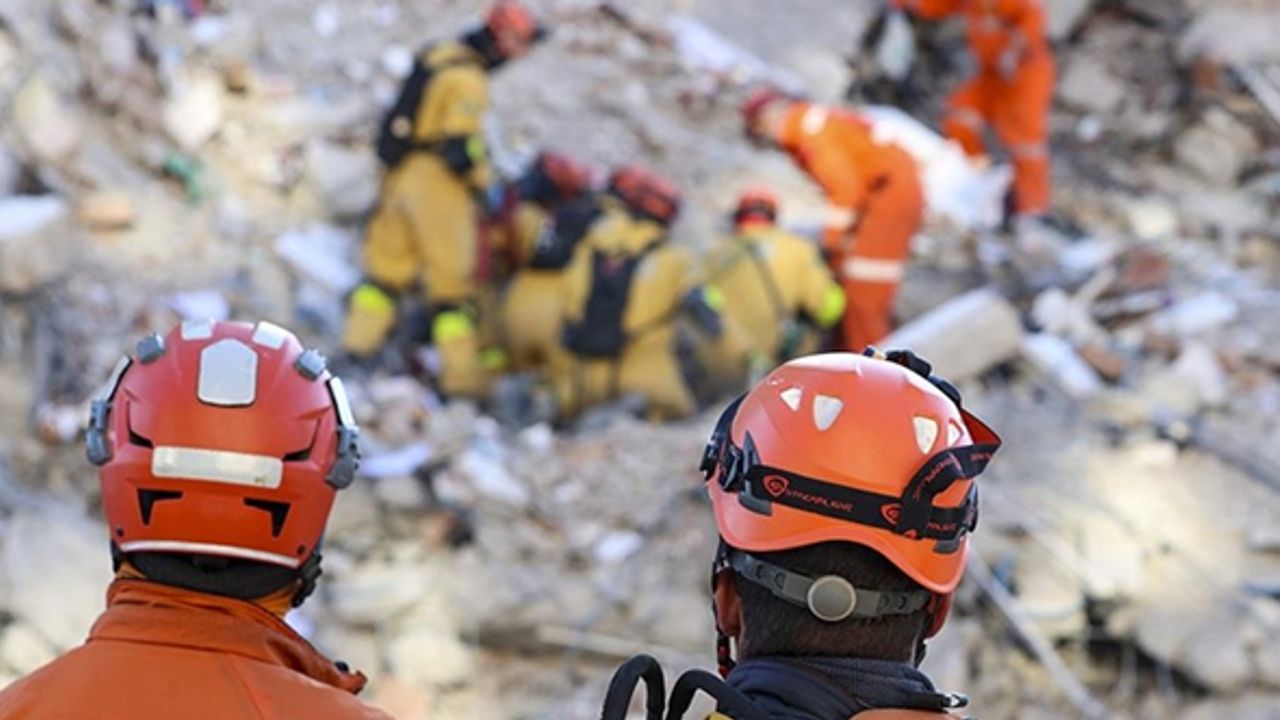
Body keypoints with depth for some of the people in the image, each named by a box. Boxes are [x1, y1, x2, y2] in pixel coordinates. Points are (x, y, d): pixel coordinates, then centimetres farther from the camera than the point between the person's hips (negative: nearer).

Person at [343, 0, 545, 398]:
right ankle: (461, 372, 1)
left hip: (401, 172, 8)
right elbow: (460, 148, -22)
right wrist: (486, 184, -8)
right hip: (437, 183, -8)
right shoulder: (467, 80, -17)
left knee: (389, 261, 18)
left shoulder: (439, 56, 11)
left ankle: (361, 337, 22)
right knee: (453, 278, -2)